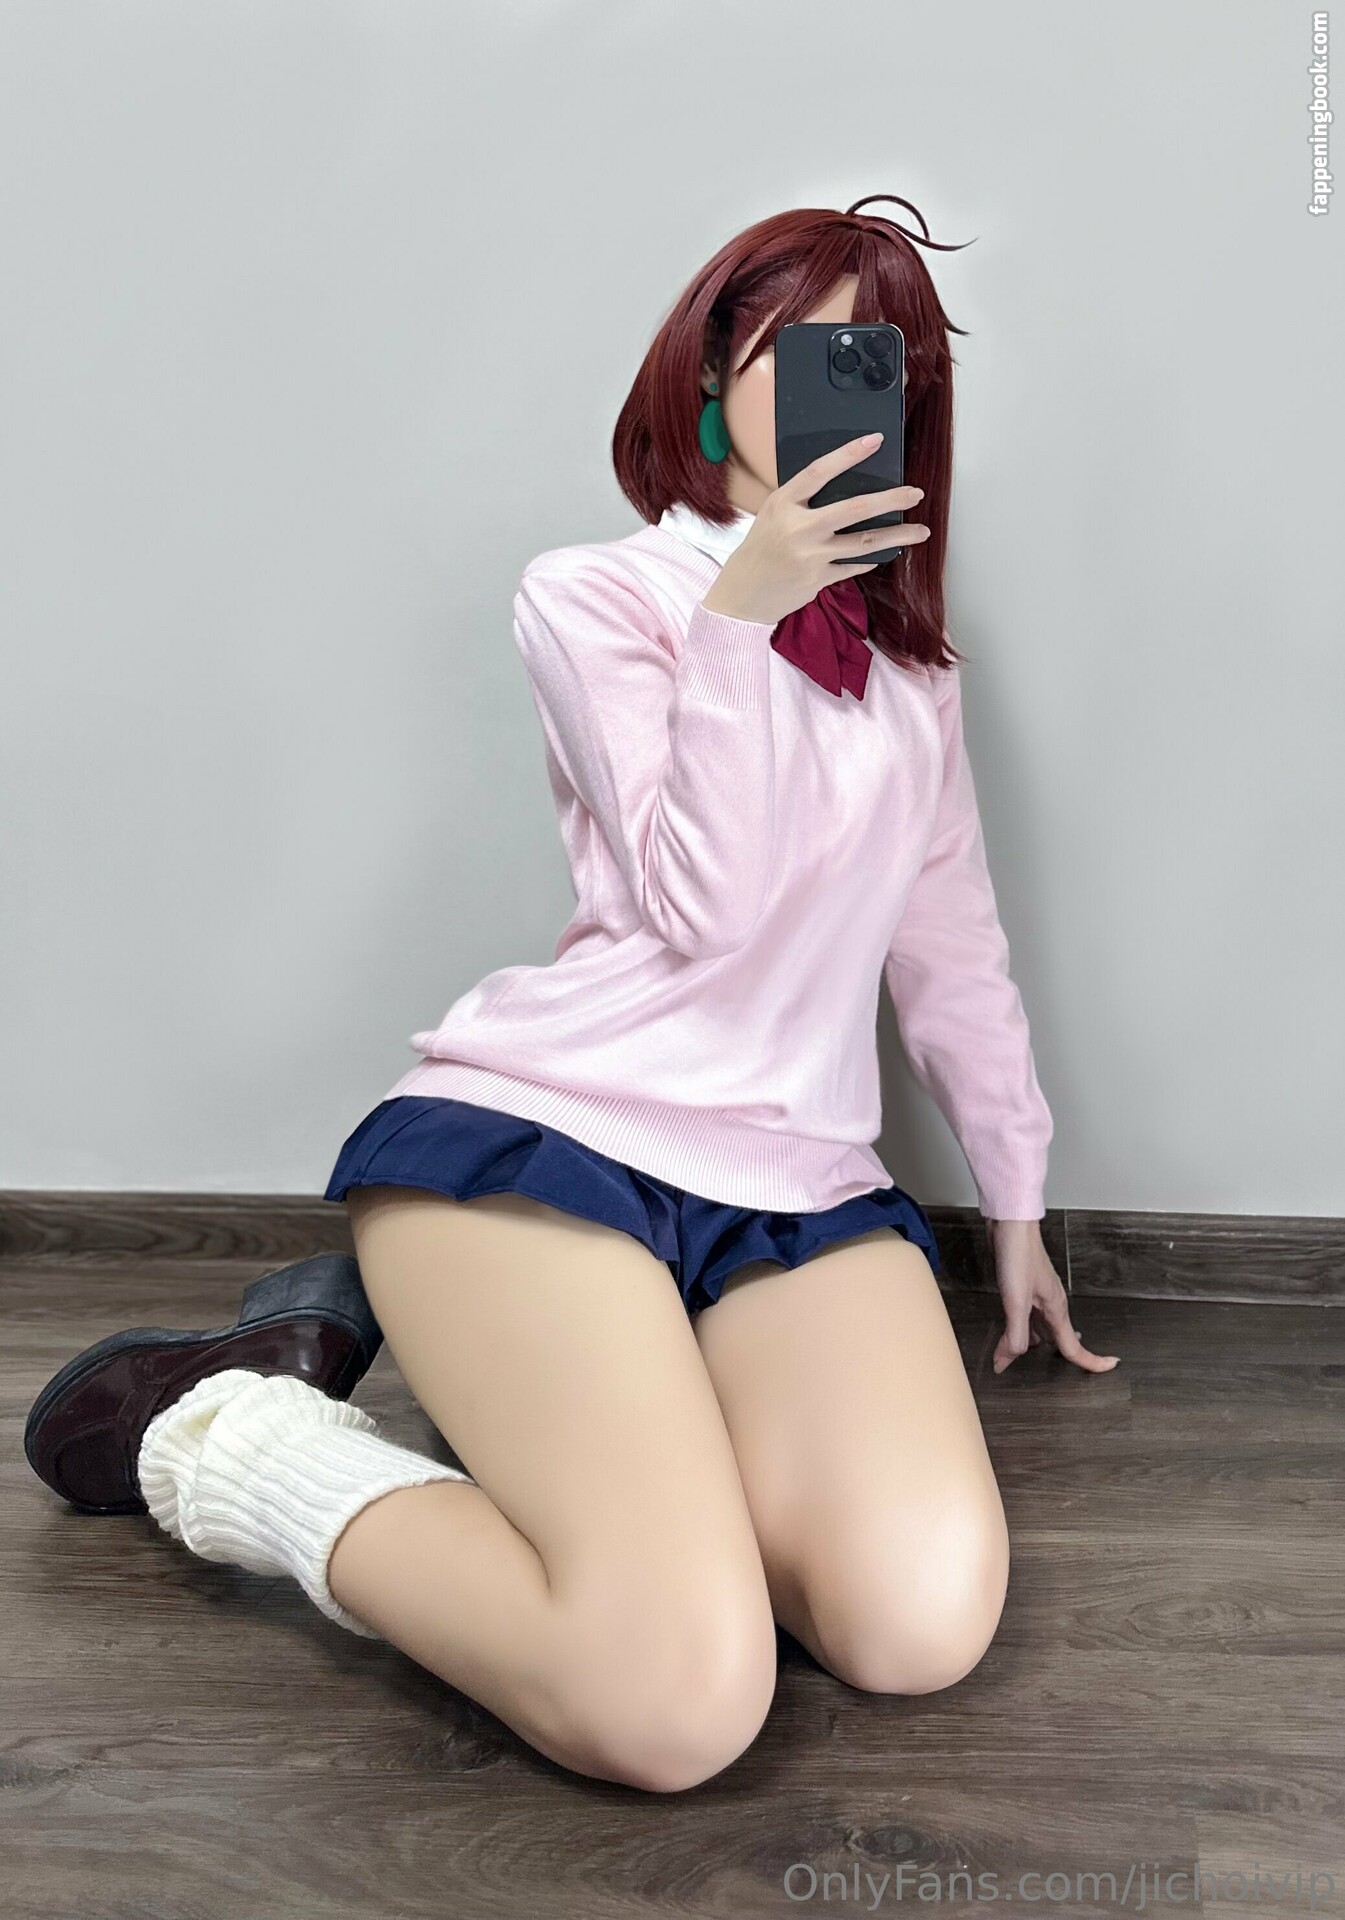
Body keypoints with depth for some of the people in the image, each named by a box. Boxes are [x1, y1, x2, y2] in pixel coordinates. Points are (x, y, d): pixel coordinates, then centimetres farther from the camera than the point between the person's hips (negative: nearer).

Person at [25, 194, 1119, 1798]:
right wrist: (738, 614, -9)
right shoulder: (593, 596, 6)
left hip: (803, 1186, 6)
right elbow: (702, 907, -7)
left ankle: (541, 1386, 2)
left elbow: (954, 954, 27)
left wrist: (1016, 1204, 29)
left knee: (924, 1627, -23)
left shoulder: (911, 670, 22)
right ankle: (238, 1440, -1)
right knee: (675, 1699, -27)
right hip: (543, 1127, -5)